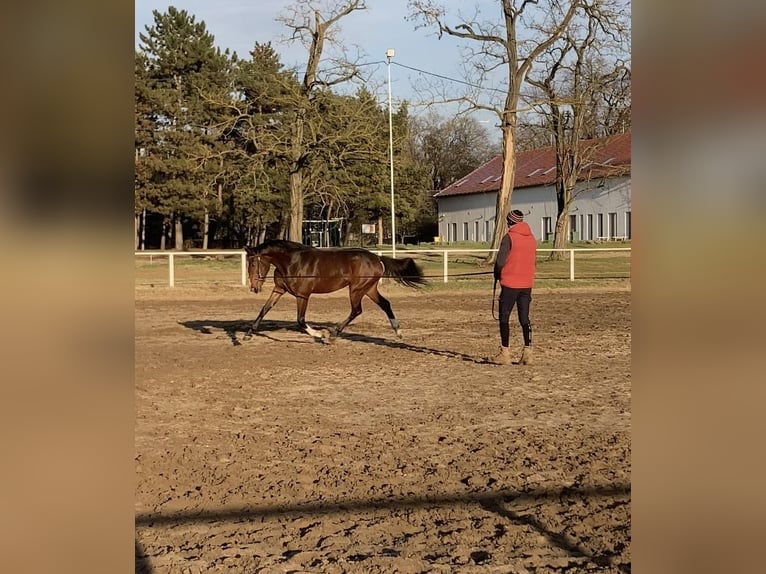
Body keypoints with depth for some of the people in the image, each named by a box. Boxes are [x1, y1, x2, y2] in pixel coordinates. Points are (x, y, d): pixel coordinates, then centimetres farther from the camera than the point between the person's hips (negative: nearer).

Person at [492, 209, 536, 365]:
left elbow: (500, 261, -15)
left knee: (504, 317, 4)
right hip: (527, 284, 5)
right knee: (524, 318, 9)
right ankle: (527, 352, 3)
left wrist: (497, 275, 4)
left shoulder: (509, 237, -11)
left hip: (510, 283, -5)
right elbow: (532, 260, 12)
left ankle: (505, 353, 3)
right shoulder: (532, 238, 8)